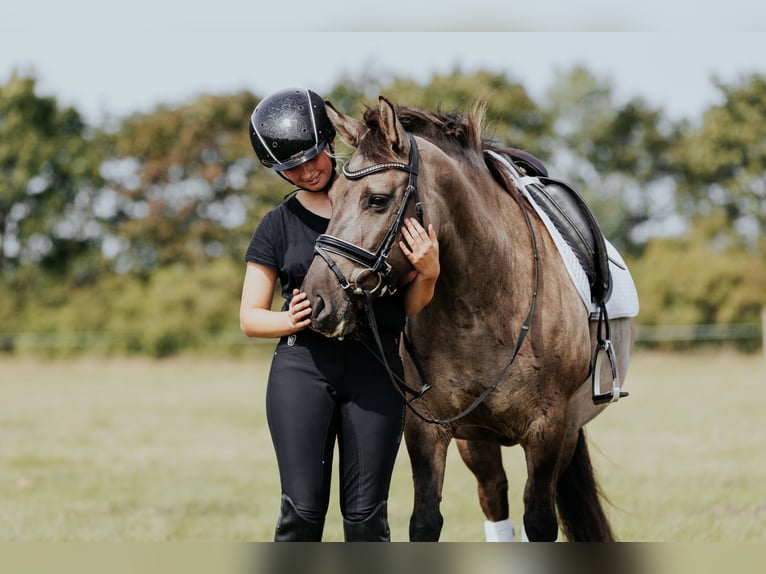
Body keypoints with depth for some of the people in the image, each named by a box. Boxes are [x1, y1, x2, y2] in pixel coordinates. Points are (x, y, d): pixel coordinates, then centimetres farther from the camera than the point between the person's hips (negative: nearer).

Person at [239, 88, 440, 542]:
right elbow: (250, 318, 9)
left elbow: (411, 308, 11)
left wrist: (428, 272, -10)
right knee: (303, 509, -8)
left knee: (366, 514, -1)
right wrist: (290, 319, -12)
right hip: (302, 367, 0)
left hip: (376, 368, 0)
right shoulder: (279, 225, 8)